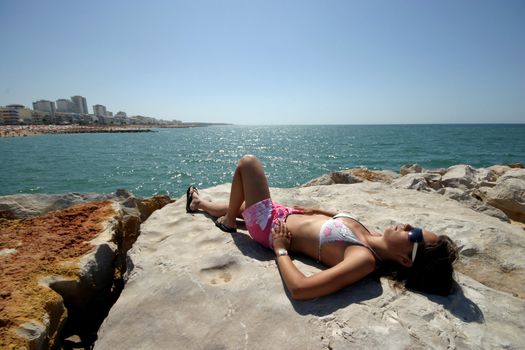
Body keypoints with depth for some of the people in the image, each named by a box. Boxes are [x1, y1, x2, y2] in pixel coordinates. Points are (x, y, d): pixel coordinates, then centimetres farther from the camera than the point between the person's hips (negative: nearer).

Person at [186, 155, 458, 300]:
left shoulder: (365, 259, -33)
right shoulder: (371, 237, -9)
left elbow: (299, 289, -43)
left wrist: (280, 249, -29)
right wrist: (317, 211, 7)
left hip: (270, 226, -7)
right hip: (284, 215, 7)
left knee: (248, 162, -1)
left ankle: (228, 221, 21)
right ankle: (199, 203, 62)